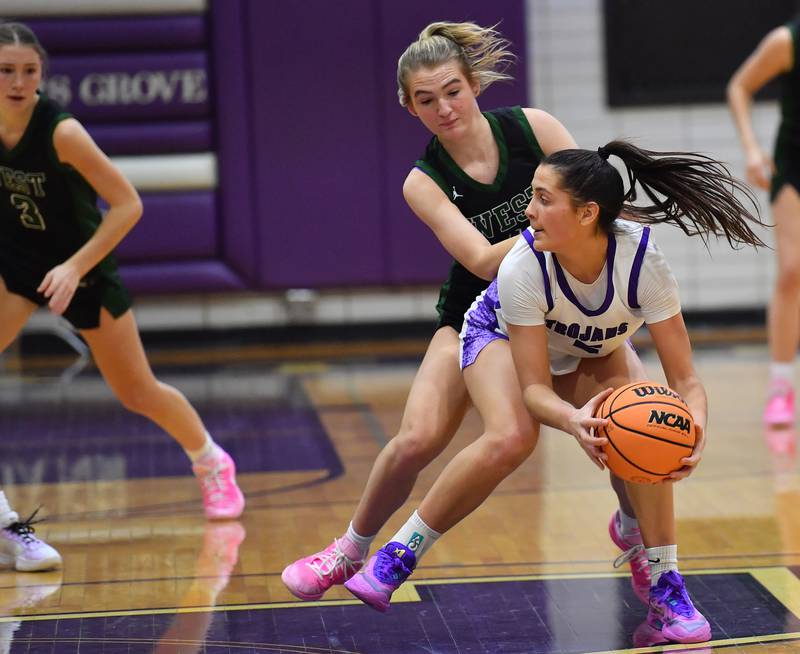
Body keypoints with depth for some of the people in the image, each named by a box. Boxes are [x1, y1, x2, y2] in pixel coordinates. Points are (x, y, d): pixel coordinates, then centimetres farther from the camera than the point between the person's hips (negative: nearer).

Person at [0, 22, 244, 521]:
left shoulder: (61, 131, -29)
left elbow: (129, 205, -27)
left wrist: (75, 266, -31)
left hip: (82, 265, -3)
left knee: (139, 393, 8)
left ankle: (212, 463, 33)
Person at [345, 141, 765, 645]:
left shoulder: (642, 261, -37)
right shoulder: (522, 269, -38)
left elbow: (684, 378, -34)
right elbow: (534, 387, -35)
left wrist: (693, 433, -55)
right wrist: (573, 421, -57)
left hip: (595, 351, 2)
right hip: (503, 335, -2)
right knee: (510, 438, -31)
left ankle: (666, 588, -15)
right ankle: (398, 556, -14)